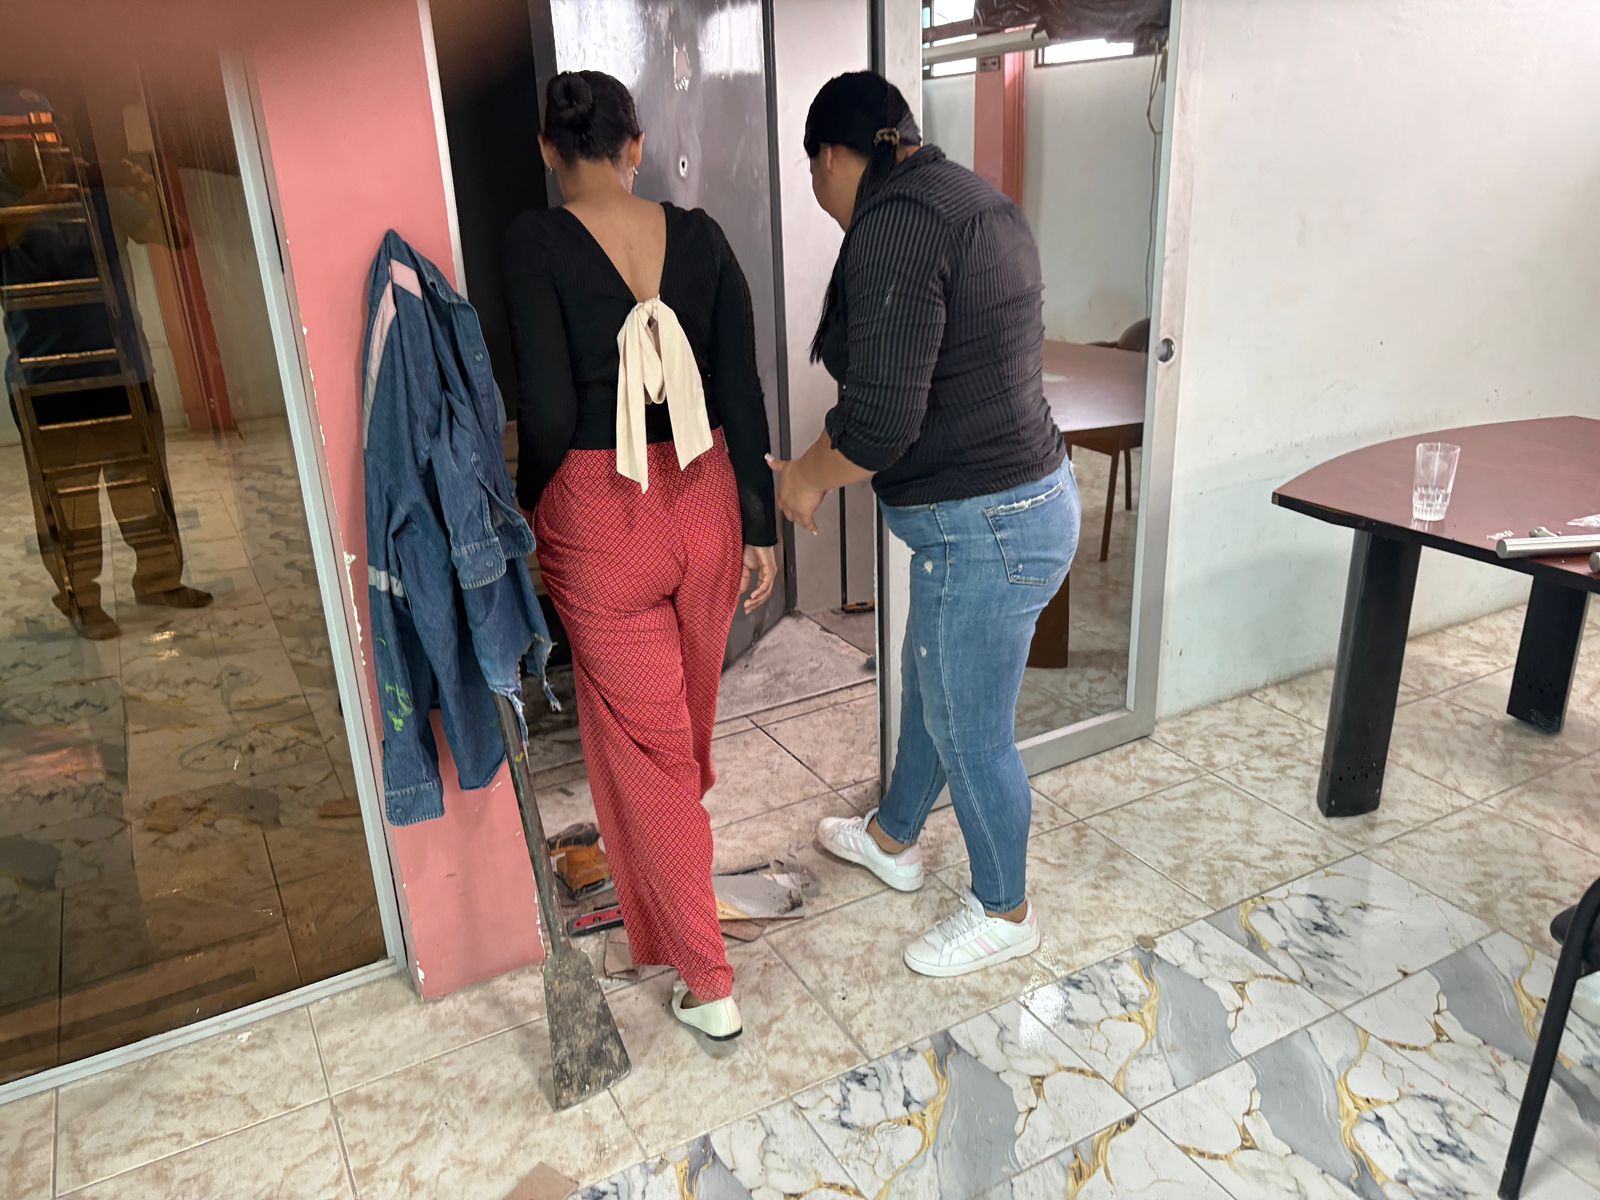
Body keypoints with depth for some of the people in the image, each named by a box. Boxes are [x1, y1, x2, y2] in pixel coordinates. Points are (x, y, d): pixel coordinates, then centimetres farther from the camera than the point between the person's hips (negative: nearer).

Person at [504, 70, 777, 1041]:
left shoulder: (538, 244, -10)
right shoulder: (699, 237, 0)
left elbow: (549, 408, -16)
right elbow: (744, 393, -2)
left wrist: (533, 504, 3)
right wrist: (760, 524, 6)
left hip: (600, 515, -4)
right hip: (703, 501, 5)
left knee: (642, 740, 7)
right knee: (690, 712, 27)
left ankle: (707, 982, 14)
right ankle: (675, 854, 58)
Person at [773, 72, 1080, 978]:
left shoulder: (894, 225, -19)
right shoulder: (973, 200, 11)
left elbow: (879, 423, -25)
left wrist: (807, 477, -5)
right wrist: (831, 460, 20)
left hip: (983, 527, -10)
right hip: (1027, 494, 10)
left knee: (972, 730, 10)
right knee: (931, 687, 26)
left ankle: (1005, 913, 34)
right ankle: (894, 838, 50)